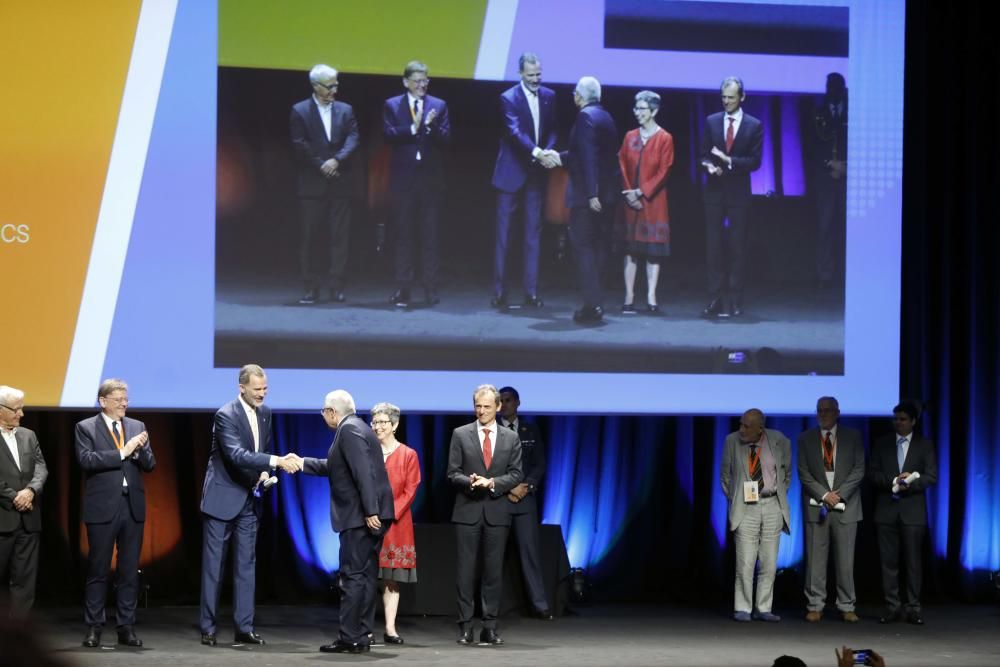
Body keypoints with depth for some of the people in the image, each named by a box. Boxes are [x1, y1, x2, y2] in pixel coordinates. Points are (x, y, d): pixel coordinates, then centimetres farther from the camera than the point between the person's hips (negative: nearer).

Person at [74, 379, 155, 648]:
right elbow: (86, 459, -14)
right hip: (102, 508, -4)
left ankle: (126, 628, 10)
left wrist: (140, 450, -13)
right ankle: (93, 628, 6)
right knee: (98, 570, 0)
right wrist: (123, 452, -16)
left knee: (130, 571, 5)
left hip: (133, 506, 4)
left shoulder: (137, 427, 13)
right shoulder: (86, 428, 1)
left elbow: (150, 465, 8)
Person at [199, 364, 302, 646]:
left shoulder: (265, 413, 5)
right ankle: (208, 628, 5)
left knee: (246, 564, 6)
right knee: (213, 564, 0)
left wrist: (265, 473, -4)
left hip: (249, 499, 6)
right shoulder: (226, 415, -18)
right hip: (222, 497, -6)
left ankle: (244, 627, 8)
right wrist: (276, 462, -39)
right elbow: (237, 455, -30)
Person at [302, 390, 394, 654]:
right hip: (368, 516, 10)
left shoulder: (349, 430, -13)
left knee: (353, 576, -8)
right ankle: (362, 636, 14)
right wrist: (303, 463, 30)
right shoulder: (354, 428, 19)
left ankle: (350, 638, -9)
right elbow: (333, 466, 27)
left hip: (361, 517, -10)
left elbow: (364, 473, -22)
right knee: (365, 575, 11)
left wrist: (370, 512, -25)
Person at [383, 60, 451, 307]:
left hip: (430, 177, 1)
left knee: (429, 235, 2)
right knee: (404, 235, 3)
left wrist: (431, 126, -19)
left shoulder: (438, 106, 7)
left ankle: (430, 288, 5)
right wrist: (413, 128, -19)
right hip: (404, 177, -1)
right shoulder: (392, 105, 5)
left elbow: (446, 138, -1)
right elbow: (388, 134, -8)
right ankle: (403, 288, 5)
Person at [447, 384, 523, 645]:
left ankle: (489, 627, 7)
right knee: (466, 569, -1)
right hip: (467, 510, -1)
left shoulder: (511, 438, 8)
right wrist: (470, 481, -18)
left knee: (494, 571, 3)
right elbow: (453, 472, 2)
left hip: (497, 512, 1)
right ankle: (465, 626, 2)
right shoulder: (460, 435, 4)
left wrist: (493, 483, -14)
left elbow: (516, 474, 3)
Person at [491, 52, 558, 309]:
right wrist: (537, 152, -36)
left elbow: (551, 131, 8)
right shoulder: (509, 98, -10)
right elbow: (515, 131, -22)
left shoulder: (548, 96, 6)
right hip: (511, 173, -4)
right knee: (503, 232, -1)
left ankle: (531, 291, 8)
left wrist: (547, 152, -13)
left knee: (534, 233, 5)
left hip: (536, 174, 5)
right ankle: (499, 292, 2)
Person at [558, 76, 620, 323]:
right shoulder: (606, 117, 15)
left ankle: (592, 305, -9)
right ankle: (594, 305, 17)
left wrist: (591, 193, -26)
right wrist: (560, 157, 32)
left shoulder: (586, 117, -13)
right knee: (594, 248, 14)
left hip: (587, 195, -9)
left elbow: (588, 157, -22)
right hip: (607, 193, 9)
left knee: (583, 247, -5)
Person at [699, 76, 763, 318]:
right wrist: (710, 166, -13)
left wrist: (729, 161, -16)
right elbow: (704, 155, 9)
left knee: (737, 247, 0)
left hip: (739, 192, -2)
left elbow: (754, 161, -4)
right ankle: (716, 298, 3)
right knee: (714, 246, 0)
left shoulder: (754, 126, 1)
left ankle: (734, 300, 4)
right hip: (714, 191, 2)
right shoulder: (711, 122, 8)